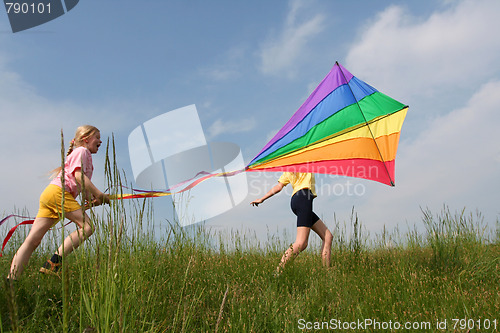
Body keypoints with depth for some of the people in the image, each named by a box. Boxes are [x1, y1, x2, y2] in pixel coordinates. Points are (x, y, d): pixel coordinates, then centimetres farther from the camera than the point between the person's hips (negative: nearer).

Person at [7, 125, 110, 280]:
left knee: (33, 240, 1)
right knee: (87, 226, -15)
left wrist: (91, 199, 7)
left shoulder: (86, 156, 32)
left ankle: (11, 279, -3)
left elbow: (82, 186, 25)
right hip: (58, 192, -10)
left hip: (48, 195, 10)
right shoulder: (82, 151, 3)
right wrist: (99, 194, -12)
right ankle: (54, 262, -20)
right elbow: (79, 175, -13)